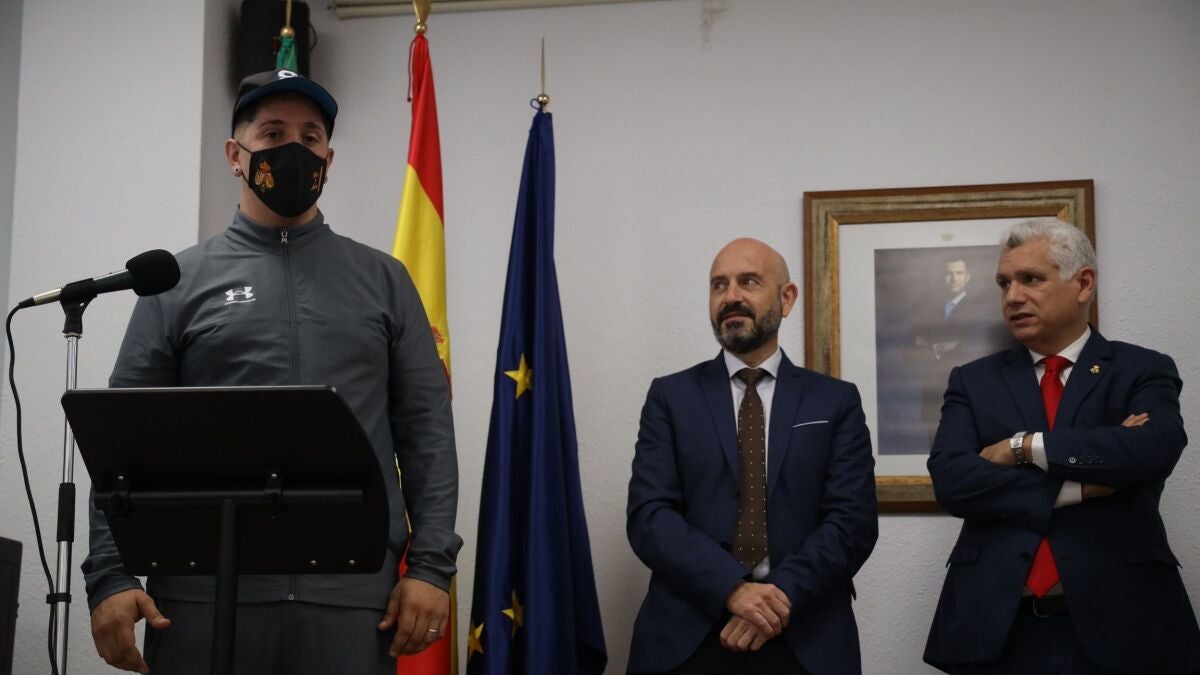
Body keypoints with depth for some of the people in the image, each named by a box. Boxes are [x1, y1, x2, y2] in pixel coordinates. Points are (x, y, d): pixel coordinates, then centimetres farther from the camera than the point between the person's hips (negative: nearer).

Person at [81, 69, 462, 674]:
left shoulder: (382, 280, 11)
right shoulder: (180, 282, 8)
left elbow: (426, 427, 6)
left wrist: (430, 565, -3)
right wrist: (110, 576, -6)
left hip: (353, 593, 1)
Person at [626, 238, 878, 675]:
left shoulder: (836, 401, 6)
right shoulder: (670, 397, 5)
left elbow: (853, 521, -3)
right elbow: (649, 516, -5)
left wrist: (783, 595, -16)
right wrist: (732, 589, -18)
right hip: (687, 637, 0)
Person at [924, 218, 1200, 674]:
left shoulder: (1144, 371, 4)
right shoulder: (974, 381, 9)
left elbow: (1154, 449, -17)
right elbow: (950, 480, -7)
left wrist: (1023, 447, -11)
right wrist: (1080, 487, -12)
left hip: (1118, 623, -1)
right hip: (995, 626, 2)